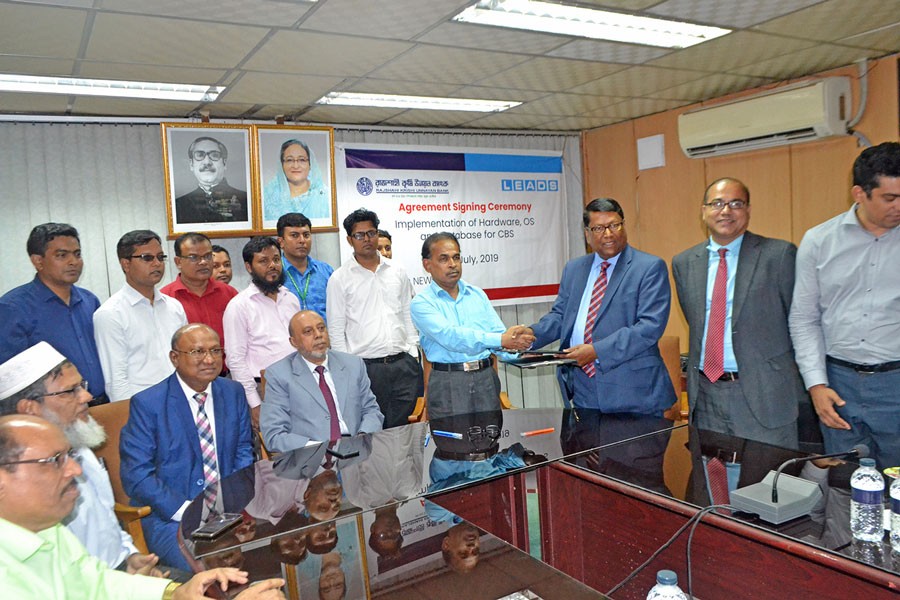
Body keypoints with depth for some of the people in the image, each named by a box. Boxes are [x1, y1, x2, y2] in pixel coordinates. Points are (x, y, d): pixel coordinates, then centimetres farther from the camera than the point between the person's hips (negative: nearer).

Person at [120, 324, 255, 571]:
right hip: (170, 517, -4)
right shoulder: (147, 404, -6)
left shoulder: (233, 393, 8)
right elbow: (136, 475, -10)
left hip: (230, 510, 5)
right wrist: (189, 513, -19)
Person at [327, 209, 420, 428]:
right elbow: (336, 330, 1)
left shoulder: (397, 272, 11)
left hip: (403, 364, 3)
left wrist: (413, 355, 7)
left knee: (401, 429, 6)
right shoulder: (339, 279, 1)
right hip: (365, 367, -3)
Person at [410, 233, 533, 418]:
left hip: (486, 376, 4)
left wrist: (515, 340, -19)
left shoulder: (477, 294, 14)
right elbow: (450, 337, -18)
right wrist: (500, 340, -25)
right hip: (448, 381, -4)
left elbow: (500, 333, 5)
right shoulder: (421, 302, -2)